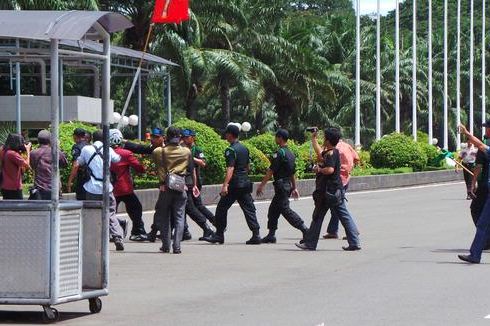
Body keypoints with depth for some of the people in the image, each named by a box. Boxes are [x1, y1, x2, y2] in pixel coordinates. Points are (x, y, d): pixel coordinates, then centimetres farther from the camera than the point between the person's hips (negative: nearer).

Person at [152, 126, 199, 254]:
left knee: (164, 217, 11)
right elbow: (191, 169, 11)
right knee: (179, 217, 4)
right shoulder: (186, 151, 2)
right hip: (181, 187, 0)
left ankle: (166, 245, 11)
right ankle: (177, 246, -5)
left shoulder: (158, 152, -2)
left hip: (165, 187, 0)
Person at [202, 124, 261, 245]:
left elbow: (230, 168, -22)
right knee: (249, 209, 5)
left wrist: (225, 185, -27)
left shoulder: (231, 150, -12)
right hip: (245, 184, 8)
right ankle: (256, 235, -2)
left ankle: (219, 235, 7)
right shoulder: (244, 148, 13)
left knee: (221, 209, 3)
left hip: (234, 185, -8)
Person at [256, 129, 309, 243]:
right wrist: (294, 188, 26)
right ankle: (271, 235, 15)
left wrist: (262, 185, -13)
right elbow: (293, 172, 19)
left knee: (285, 210, -8)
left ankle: (305, 229, -13)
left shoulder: (280, 153, -16)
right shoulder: (291, 153, 13)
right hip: (288, 185, 10)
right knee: (273, 209, 14)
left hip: (281, 185, -10)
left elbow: (271, 171, -17)